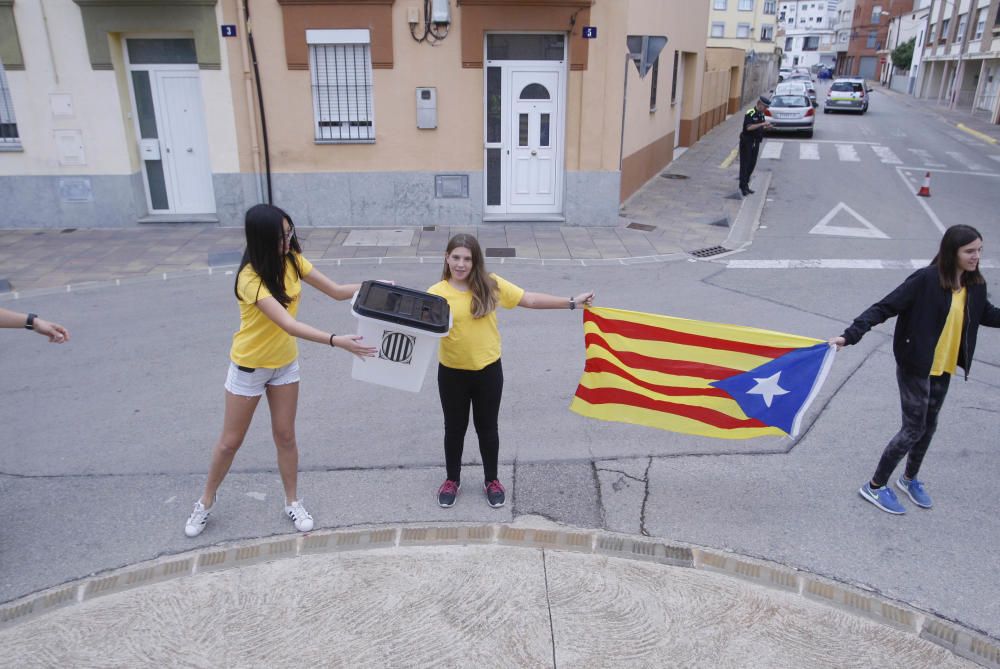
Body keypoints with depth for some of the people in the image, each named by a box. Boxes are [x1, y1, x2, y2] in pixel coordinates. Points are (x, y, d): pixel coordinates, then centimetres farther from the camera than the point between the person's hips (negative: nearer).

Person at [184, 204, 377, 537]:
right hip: (250, 366, -5)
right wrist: (336, 341, -48)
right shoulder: (251, 278, -30)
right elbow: (288, 324, -40)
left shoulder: (292, 260, -10)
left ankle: (292, 502, 27)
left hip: (285, 363, 5)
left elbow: (336, 291, -5)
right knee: (231, 441, 10)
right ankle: (206, 502, 32)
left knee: (285, 436, 11)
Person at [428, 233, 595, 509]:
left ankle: (491, 480, 35)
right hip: (452, 372, -1)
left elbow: (530, 299, -2)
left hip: (488, 370, 1)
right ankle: (452, 479, 37)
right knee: (455, 427, 15)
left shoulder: (489, 284, -6)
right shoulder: (437, 293, -10)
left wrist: (572, 302, -3)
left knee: (487, 427, 15)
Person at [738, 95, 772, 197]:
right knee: (745, 164, -6)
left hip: (756, 142, 8)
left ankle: (745, 184, 19)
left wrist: (766, 127, 1)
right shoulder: (750, 113, -15)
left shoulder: (761, 114, 12)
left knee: (752, 164, 10)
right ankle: (743, 186, -4)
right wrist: (762, 124, -27)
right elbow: (749, 127, -27)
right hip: (747, 142, -8)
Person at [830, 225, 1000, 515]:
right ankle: (875, 486, 15)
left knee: (929, 426, 18)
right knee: (914, 429, -1)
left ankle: (910, 479, 40)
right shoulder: (925, 280, -20)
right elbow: (884, 308, -24)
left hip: (944, 369, 7)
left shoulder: (975, 285, 0)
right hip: (916, 368, -7)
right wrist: (850, 335, -35)